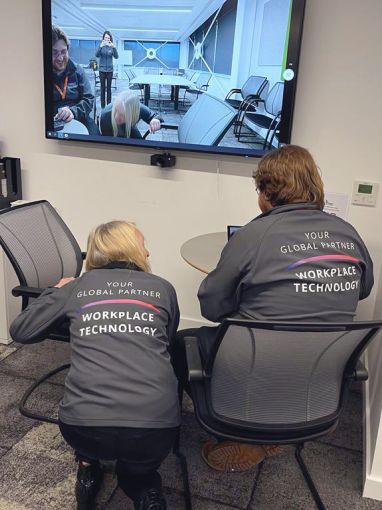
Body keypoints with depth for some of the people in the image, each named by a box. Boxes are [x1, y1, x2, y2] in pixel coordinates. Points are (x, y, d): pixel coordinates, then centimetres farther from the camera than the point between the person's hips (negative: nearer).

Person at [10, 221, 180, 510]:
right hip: (156, 427, 0)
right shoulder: (163, 288, 12)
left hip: (84, 428, 0)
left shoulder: (77, 287, 11)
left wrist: (56, 291, 33)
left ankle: (88, 470, 32)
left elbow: (20, 330, 19)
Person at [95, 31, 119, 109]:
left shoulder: (112, 46, 0)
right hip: (102, 69, 0)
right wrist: (101, 47, -32)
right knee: (102, 87, 3)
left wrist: (114, 48, -28)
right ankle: (102, 105, 8)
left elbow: (116, 57, -11)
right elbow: (97, 55, -16)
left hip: (110, 70, 1)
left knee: (109, 87, 3)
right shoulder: (101, 45, -2)